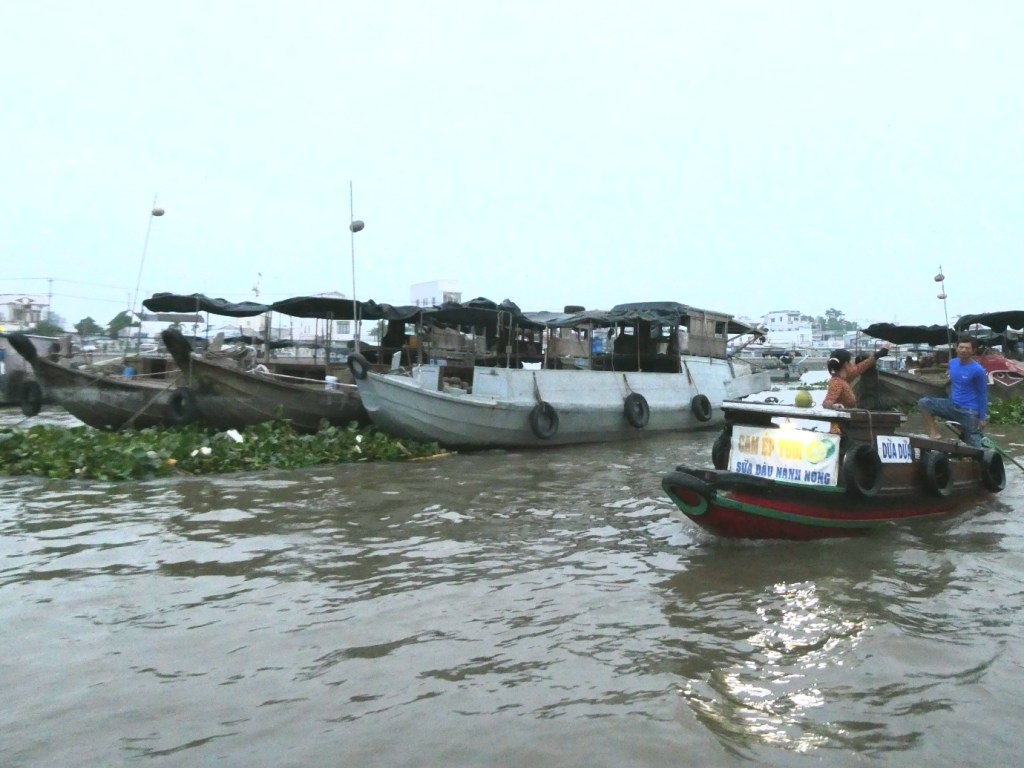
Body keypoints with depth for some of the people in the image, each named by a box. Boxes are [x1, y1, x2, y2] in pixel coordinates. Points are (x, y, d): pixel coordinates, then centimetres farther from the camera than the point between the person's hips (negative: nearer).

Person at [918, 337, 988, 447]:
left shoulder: (978, 370, -14)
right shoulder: (952, 363, 2)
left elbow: (983, 394, -8)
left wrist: (982, 418, -8)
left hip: (969, 411, -5)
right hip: (952, 405, 5)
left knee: (973, 443, -2)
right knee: (923, 402, -13)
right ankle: (935, 434, -13)